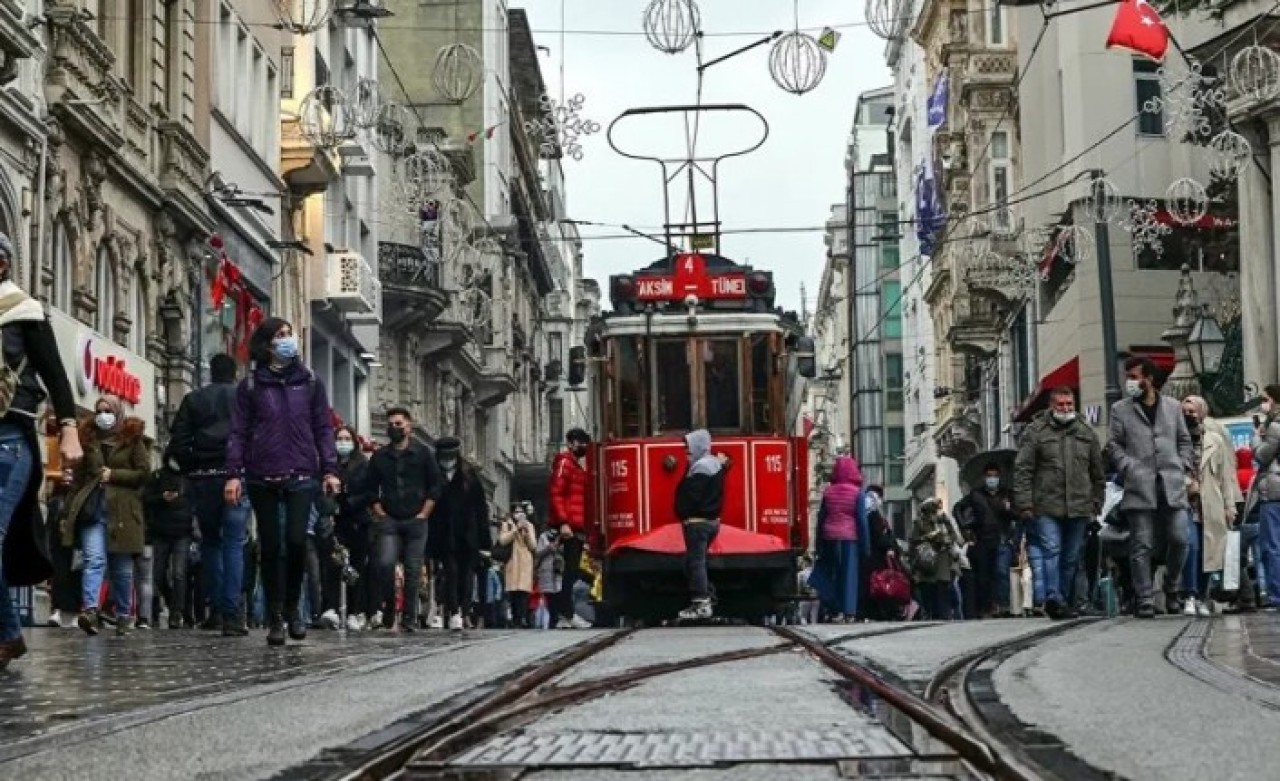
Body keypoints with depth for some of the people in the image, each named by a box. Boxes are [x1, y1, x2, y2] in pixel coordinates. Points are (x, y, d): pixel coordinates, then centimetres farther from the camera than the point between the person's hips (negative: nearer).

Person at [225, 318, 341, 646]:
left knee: (296, 541, -13)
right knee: (271, 548, 3)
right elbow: (238, 432, 3)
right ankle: (275, 618, 12)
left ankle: (293, 606, 9)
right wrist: (234, 474, -6)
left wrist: (330, 469, 2)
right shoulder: (250, 385, 6)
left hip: (302, 476, 0)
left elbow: (323, 428, 11)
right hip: (262, 479, 0)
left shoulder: (310, 382, 11)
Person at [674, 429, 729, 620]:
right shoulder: (715, 463, 14)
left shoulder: (700, 467, -16)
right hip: (712, 520, 10)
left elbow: (691, 495, -18)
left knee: (695, 562, -8)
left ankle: (700, 604, -11)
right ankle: (705, 598, 14)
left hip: (697, 521, -10)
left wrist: (683, 514, -8)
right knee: (698, 561, 16)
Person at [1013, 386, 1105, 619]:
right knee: (1051, 549, -14)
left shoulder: (1087, 434, 14)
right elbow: (1022, 470, -1)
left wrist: (1096, 504, 14)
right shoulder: (1036, 432, 2)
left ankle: (1065, 600, 14)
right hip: (1046, 507, -4)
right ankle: (1053, 598, -17)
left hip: (1079, 508, 4)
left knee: (1072, 557, 6)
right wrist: (1024, 503, -9)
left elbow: (1098, 474, 19)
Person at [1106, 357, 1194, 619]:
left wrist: (1185, 468, 5)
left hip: (1172, 486, 2)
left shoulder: (1173, 407, 14)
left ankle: (1172, 591, 20)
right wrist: (1129, 468, -9)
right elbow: (1113, 445, 5)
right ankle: (1144, 600, -1)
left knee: (1179, 539, -1)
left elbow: (1184, 440, 18)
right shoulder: (1120, 409, 7)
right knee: (1141, 546, -4)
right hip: (1140, 487, -2)